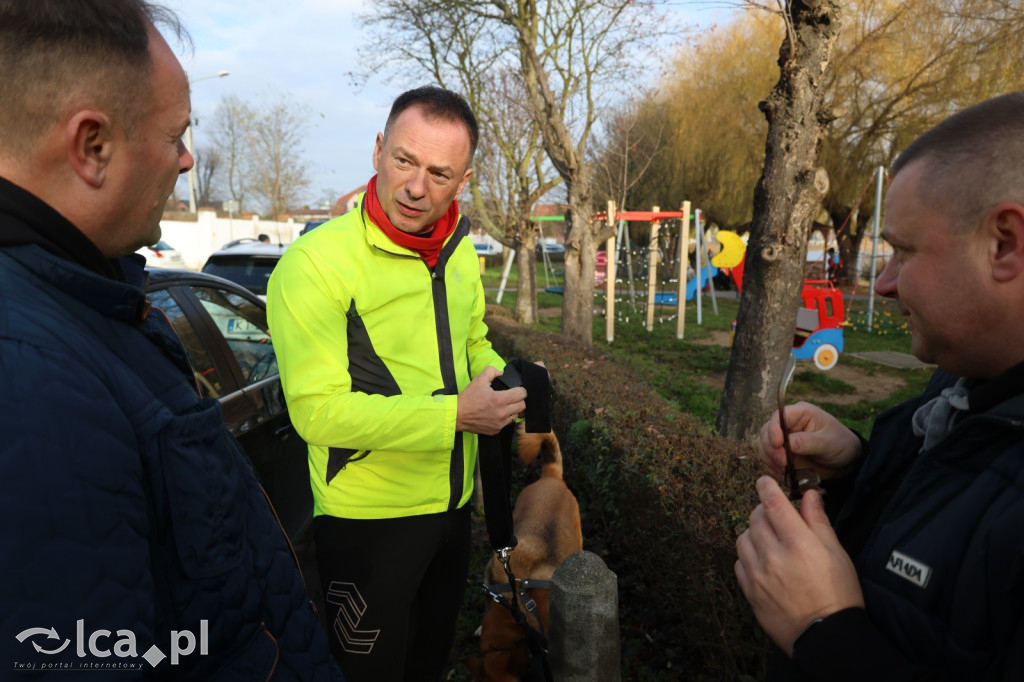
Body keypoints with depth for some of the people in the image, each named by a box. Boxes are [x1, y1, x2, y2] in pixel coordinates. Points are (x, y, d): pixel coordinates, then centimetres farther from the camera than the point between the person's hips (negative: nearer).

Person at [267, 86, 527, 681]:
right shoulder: (316, 263, -21)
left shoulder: (461, 250, 2)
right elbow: (318, 411, -24)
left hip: (455, 501, 7)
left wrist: (507, 382, -7)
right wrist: (455, 414, -29)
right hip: (370, 519, -6)